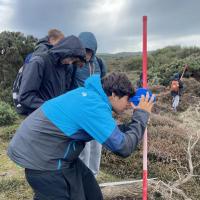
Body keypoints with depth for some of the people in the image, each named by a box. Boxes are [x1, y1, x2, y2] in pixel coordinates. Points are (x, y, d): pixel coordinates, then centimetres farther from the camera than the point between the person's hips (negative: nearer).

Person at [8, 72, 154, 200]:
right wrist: (142, 114, -12)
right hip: (40, 157, -10)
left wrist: (138, 117, 9)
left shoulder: (92, 94, 5)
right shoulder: (95, 106, -25)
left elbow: (112, 132, 14)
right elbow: (124, 147, -24)